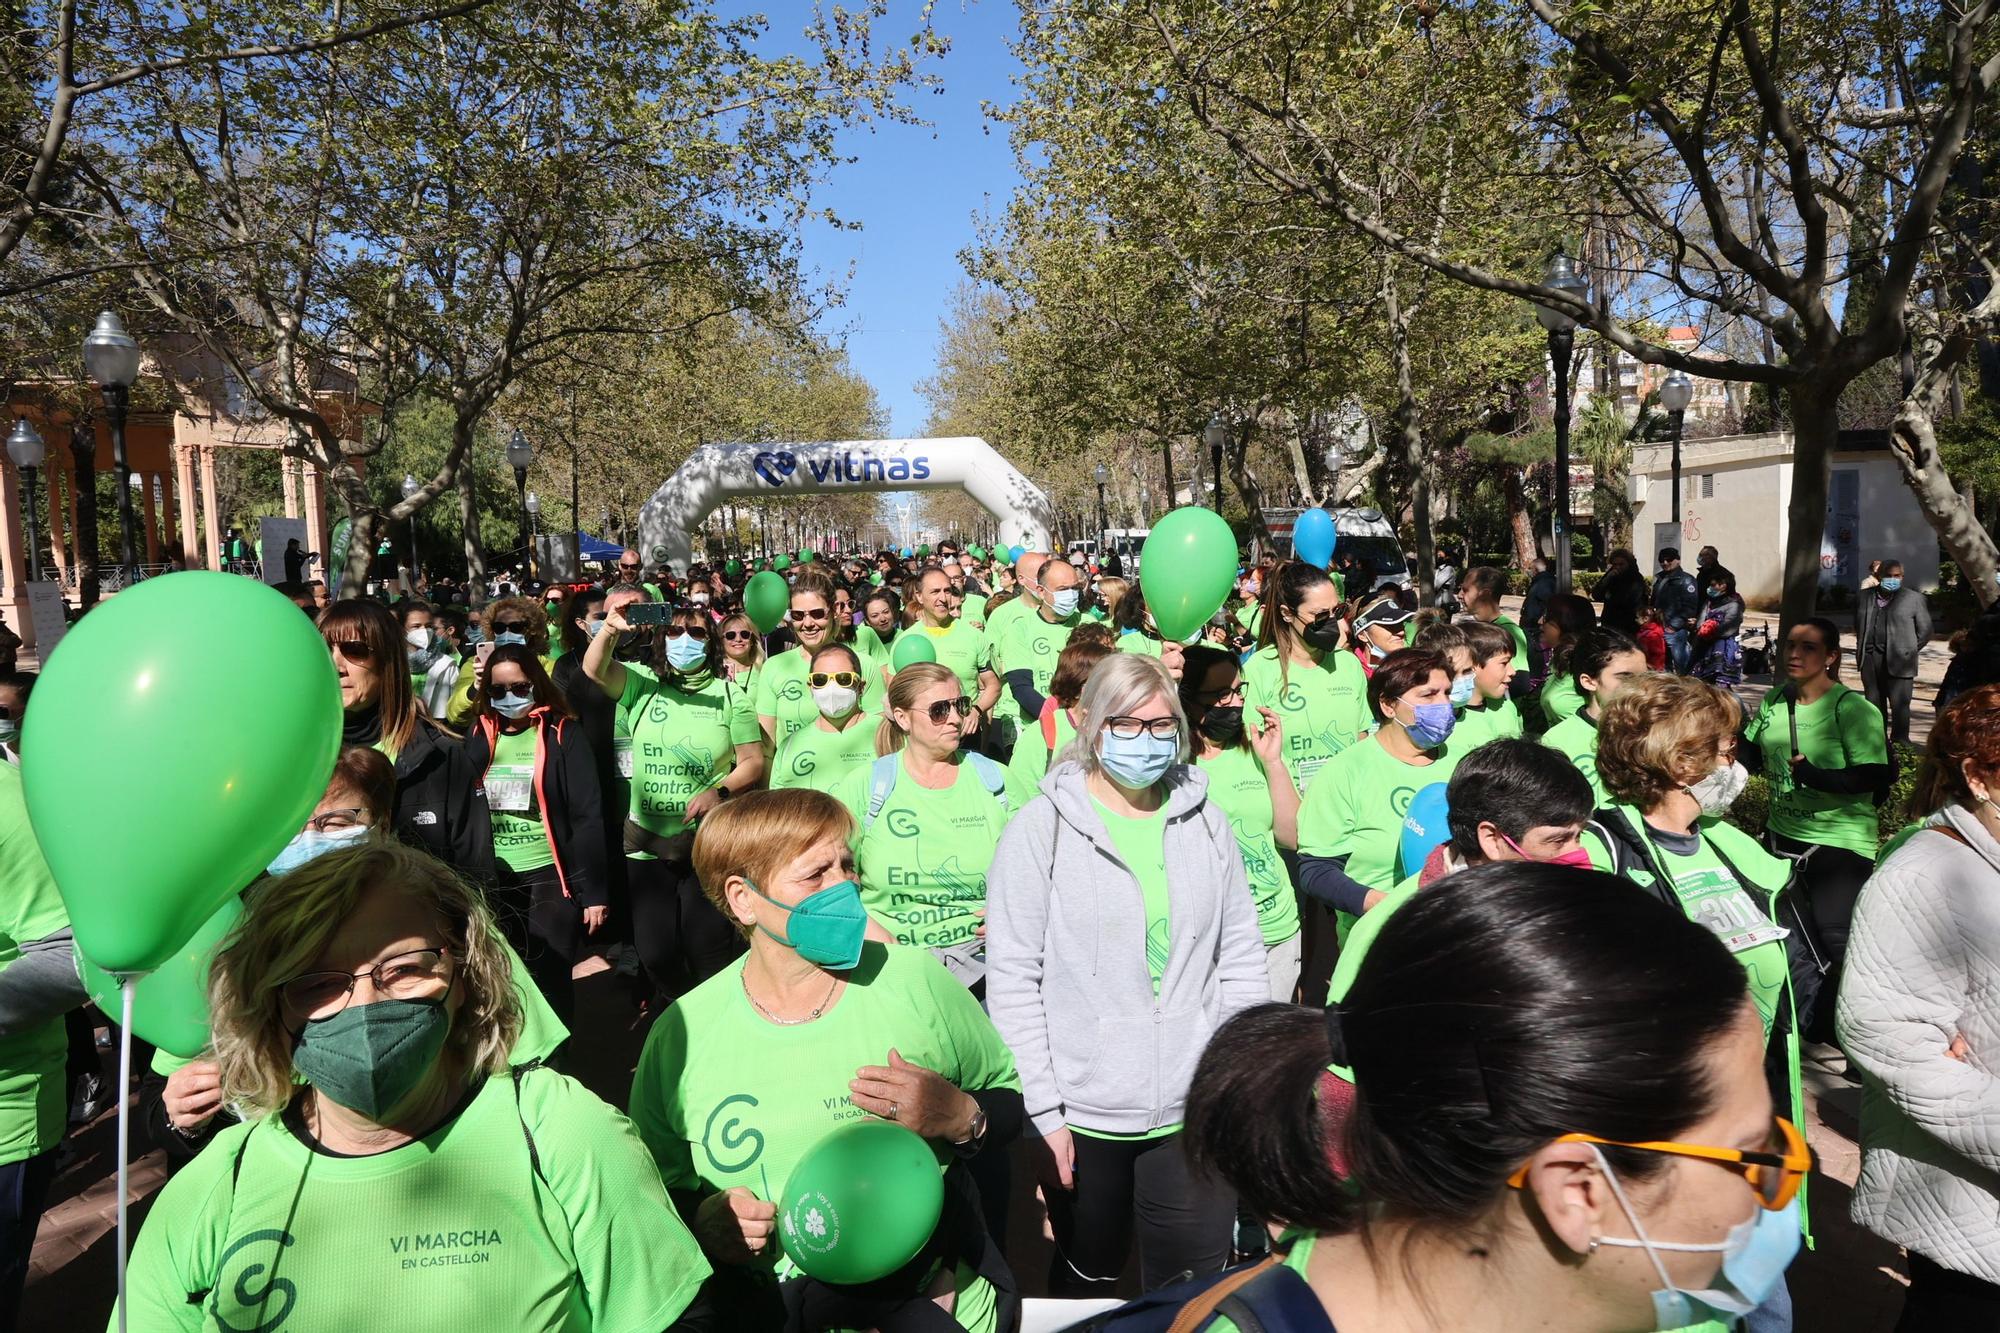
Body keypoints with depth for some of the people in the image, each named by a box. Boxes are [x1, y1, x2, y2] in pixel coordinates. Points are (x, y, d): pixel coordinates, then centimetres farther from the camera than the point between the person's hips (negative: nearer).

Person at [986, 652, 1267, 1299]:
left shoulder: (1206, 822, 4)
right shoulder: (1042, 828, -7)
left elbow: (1240, 958, 7)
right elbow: (1013, 980, -8)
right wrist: (1043, 1109, -9)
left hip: (1198, 1111, 2)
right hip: (1080, 1114, -2)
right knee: (1087, 1280, 19)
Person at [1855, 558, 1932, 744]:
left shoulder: (1914, 598, 2)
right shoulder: (1866, 597, 10)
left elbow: (1925, 630, 4)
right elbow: (1858, 624, 20)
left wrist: (1908, 650, 2)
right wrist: (1863, 647, 11)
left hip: (1898, 660, -3)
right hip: (1869, 658, 3)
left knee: (1899, 704, -4)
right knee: (1874, 704, 10)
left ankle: (1900, 743, 2)